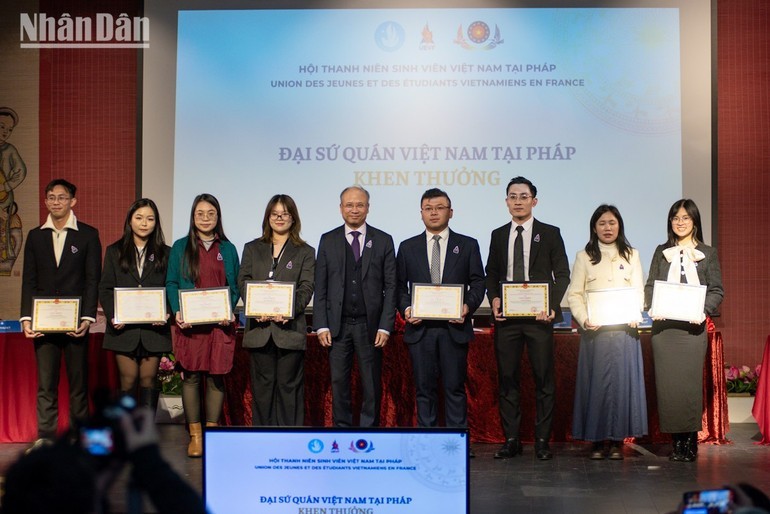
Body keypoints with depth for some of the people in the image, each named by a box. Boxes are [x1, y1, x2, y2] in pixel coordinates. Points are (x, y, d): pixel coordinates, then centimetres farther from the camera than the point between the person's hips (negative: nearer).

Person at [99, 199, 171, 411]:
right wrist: (112, 316, -11)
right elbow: (105, 289, 4)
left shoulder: (165, 253, 8)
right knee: (128, 380, 0)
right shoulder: (114, 251, 8)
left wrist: (166, 314, -13)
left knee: (148, 380, 4)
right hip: (124, 327, 0)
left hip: (153, 327, 0)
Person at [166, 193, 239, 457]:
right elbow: (171, 283, 5)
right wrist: (177, 312, -11)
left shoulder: (227, 249, 10)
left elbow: (234, 286, 9)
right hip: (188, 324, -1)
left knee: (216, 377, 2)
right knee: (191, 377, 0)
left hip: (219, 324, 1)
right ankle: (195, 435, 8)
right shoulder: (180, 247, 8)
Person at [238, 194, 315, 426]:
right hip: (259, 328, 2)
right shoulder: (252, 249, 15)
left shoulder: (305, 252, 9)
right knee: (262, 385, 5)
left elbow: (306, 288, -1)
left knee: (289, 385, 1)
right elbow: (243, 282, 5)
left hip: (290, 327, -2)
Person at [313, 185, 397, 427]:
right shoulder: (328, 241, 6)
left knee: (372, 384, 5)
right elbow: (320, 287, 5)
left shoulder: (383, 241, 3)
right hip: (338, 325, 1)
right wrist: (321, 326, -3)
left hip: (370, 325, -1)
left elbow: (390, 287, 1)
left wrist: (385, 326, -6)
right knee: (339, 382, 5)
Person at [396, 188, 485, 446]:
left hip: (454, 327, -1)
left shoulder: (468, 245, 8)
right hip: (420, 328, 1)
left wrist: (468, 306, -11)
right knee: (424, 388, 5)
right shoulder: (408, 247, 11)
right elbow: (400, 286, 10)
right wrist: (405, 308, -8)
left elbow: (478, 283, 6)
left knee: (455, 387, 1)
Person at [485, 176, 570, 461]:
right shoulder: (498, 235, 13)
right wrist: (494, 299, -3)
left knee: (544, 380, 0)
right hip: (506, 317, 3)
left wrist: (551, 305, -11)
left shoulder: (550, 233, 5)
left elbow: (562, 274, 3)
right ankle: (511, 439, 11)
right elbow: (491, 274, 16)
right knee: (507, 379, 4)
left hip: (539, 316, -2)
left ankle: (542, 440, 7)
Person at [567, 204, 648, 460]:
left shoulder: (631, 255, 12)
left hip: (624, 329, 1)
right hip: (595, 330, -1)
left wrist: (634, 315, -12)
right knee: (595, 381, -2)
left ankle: (618, 440, 6)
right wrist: (584, 320, -14)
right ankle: (597, 440, 5)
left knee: (622, 381, -1)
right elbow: (574, 294, 3)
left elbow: (639, 292, 7)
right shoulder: (584, 257, 8)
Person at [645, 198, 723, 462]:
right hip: (663, 326, 2)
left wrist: (704, 311, -13)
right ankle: (677, 439, 3)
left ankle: (691, 440, 0)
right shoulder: (662, 252, 16)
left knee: (690, 381, -6)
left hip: (691, 326, -2)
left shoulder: (707, 253, 9)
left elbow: (717, 290, 5)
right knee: (667, 382, -2)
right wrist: (652, 307, -7)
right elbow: (650, 285, 13)